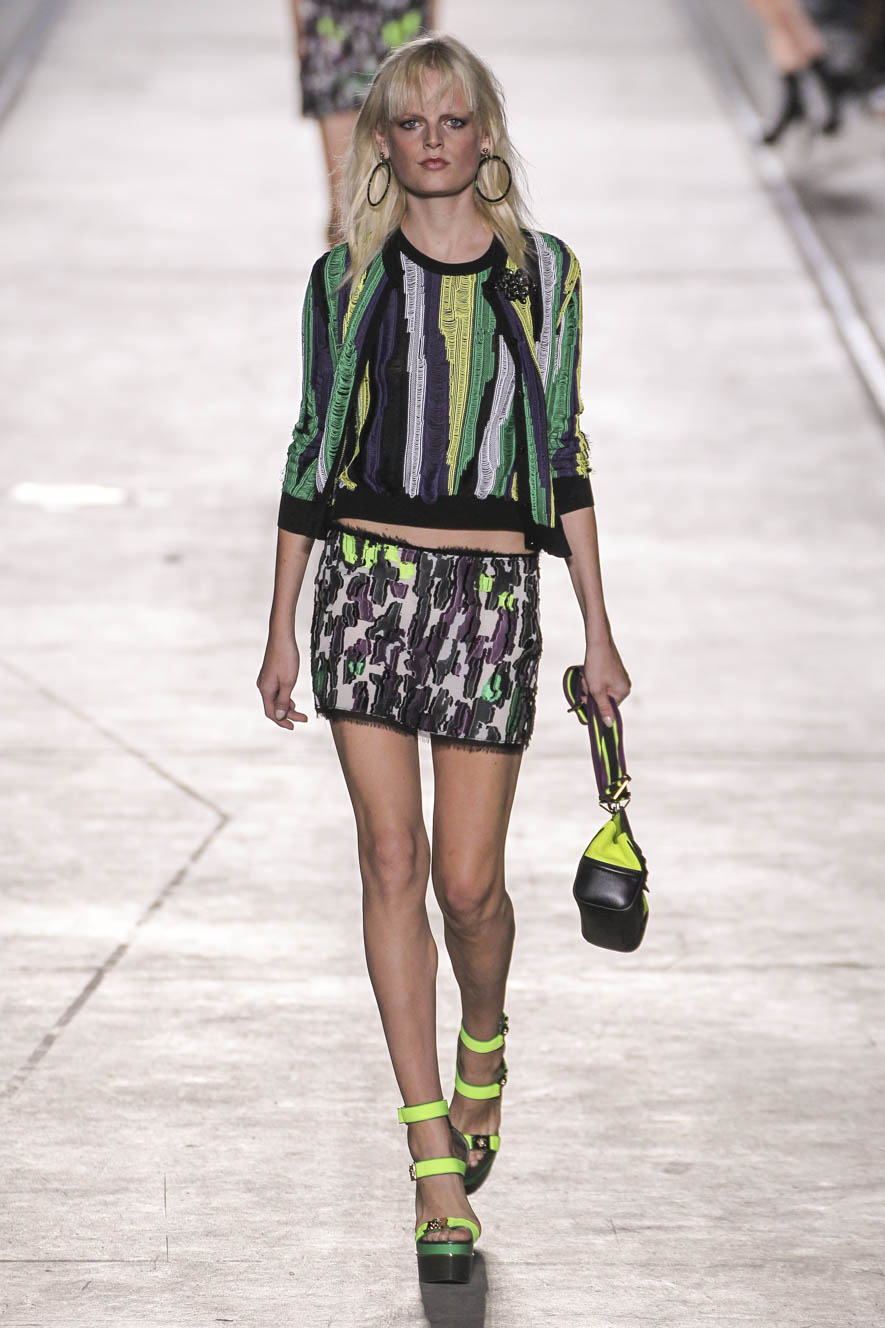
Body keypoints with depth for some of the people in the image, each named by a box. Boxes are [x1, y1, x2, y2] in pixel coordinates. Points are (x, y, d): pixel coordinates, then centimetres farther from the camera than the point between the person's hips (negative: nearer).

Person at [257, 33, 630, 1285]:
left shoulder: (542, 272, 7)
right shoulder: (348, 278, 6)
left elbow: (565, 455, 10)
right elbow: (311, 453, 9)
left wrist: (599, 630, 7)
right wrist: (282, 629, 7)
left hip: (494, 590, 0)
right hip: (368, 577, 0)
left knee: (468, 880, -2)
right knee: (394, 860, -5)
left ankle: (483, 1044, 32)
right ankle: (436, 1163, -1)